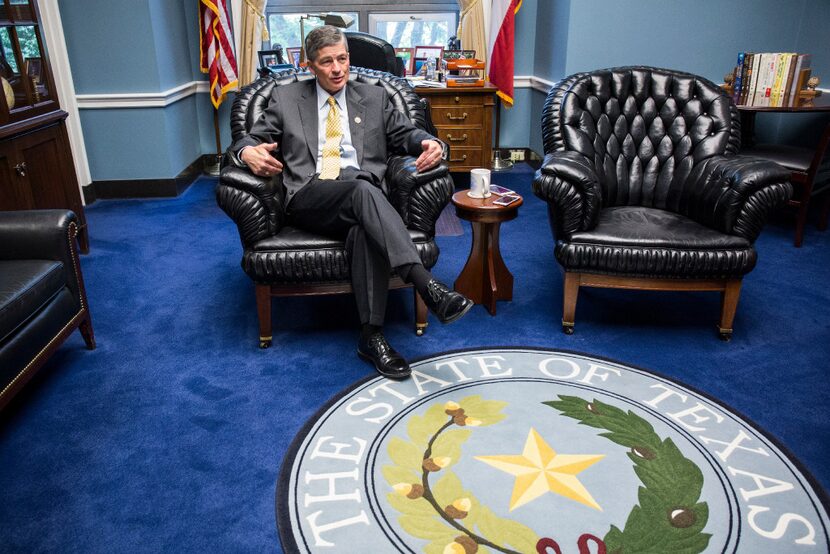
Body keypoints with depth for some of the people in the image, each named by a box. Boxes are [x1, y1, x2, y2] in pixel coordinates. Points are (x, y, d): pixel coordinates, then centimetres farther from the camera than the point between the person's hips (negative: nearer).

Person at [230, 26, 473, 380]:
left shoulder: (373, 97, 22)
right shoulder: (285, 98, 18)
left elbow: (407, 134, 20)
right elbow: (248, 140, 17)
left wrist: (431, 144, -5)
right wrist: (248, 153, -9)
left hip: (361, 193, 2)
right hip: (309, 199, -1)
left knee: (365, 228, -37)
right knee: (362, 190, -36)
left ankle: (371, 336, -33)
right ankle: (428, 286, -47)